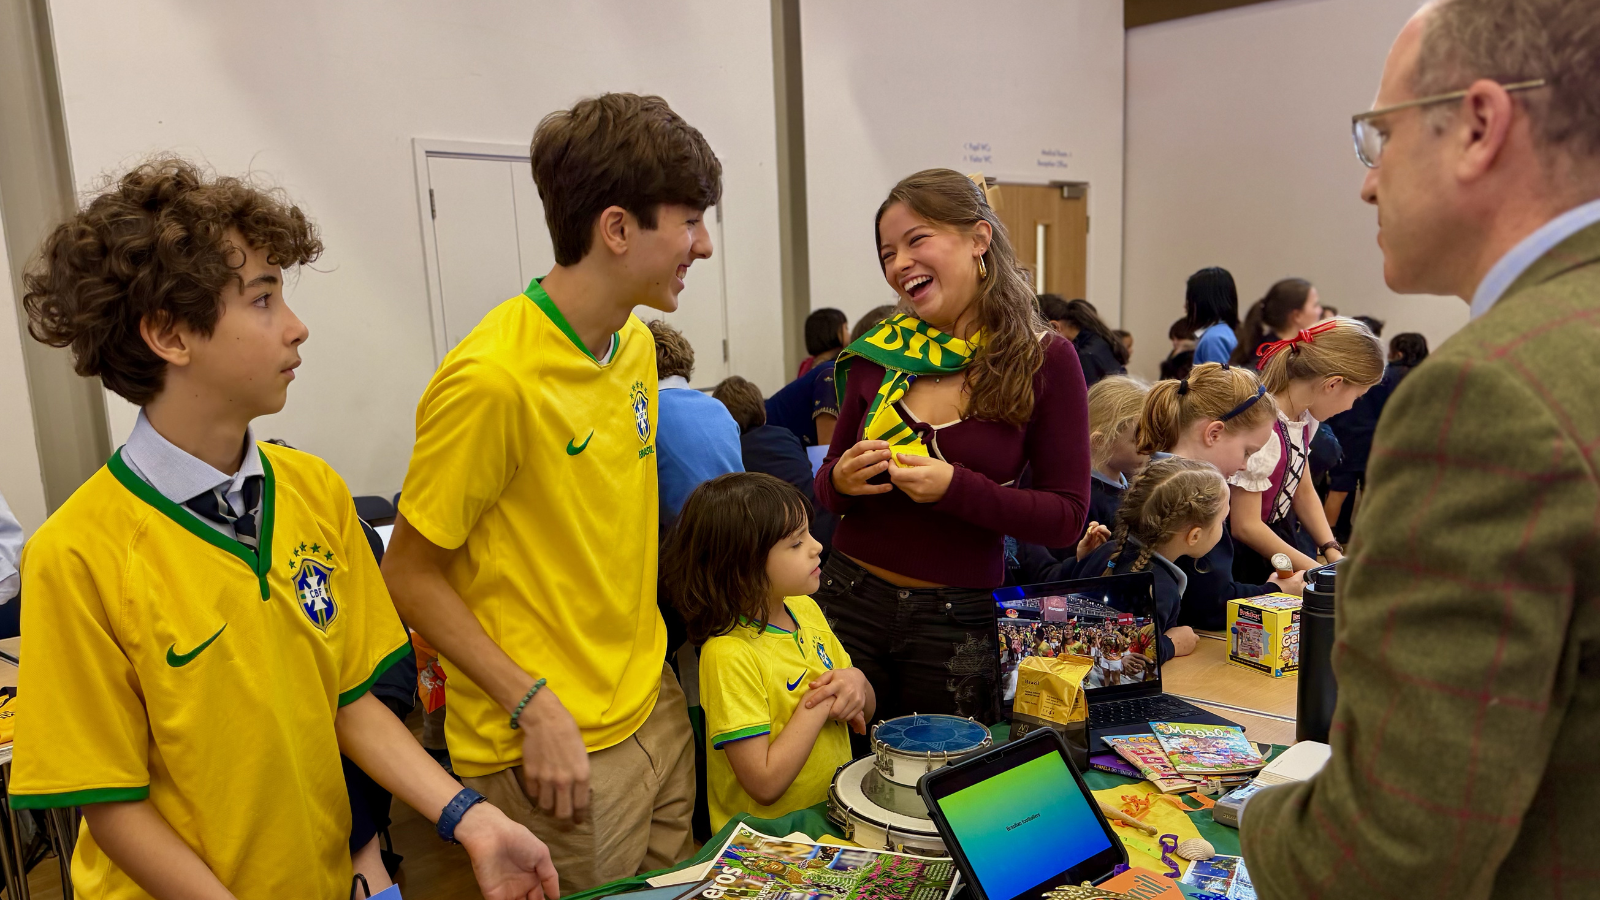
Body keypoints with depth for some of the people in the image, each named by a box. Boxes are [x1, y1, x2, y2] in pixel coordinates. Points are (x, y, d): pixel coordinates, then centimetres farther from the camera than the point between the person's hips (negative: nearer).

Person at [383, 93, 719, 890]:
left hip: (655, 709, 8)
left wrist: (644, 667, 9)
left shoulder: (635, 344, 3)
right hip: (552, 750, -7)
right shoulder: (492, 378, -22)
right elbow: (411, 577, -15)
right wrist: (536, 707, -19)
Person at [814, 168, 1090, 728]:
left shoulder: (1044, 359, -6)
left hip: (958, 621, -2)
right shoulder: (879, 353, 1)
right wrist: (841, 482, -11)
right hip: (849, 603, 2)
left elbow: (1067, 517, -8)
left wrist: (956, 488, -20)